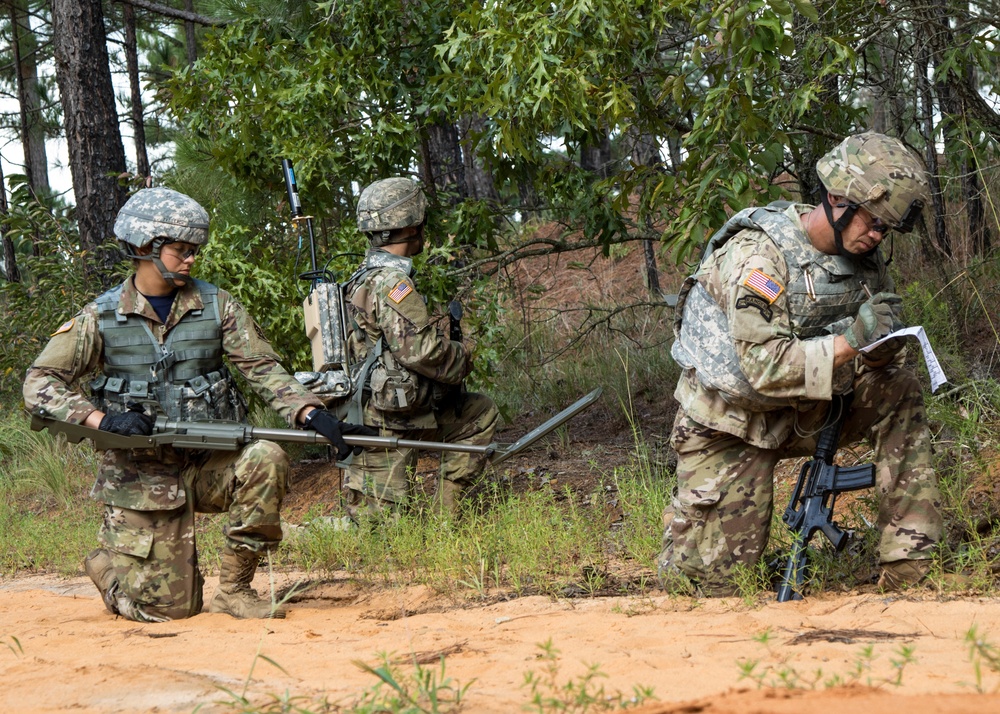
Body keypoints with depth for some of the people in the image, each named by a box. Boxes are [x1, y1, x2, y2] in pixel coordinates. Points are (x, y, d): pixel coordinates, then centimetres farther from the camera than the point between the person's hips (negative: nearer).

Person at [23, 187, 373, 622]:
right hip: (140, 476, -2)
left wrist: (312, 414, -20)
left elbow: (264, 370, -3)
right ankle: (109, 564, 29)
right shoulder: (100, 319, -3)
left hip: (206, 465, 2)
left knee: (266, 460, -30)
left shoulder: (216, 307, 2)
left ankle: (234, 589, -14)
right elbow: (39, 384, -5)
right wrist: (102, 418, -21)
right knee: (168, 609, -6)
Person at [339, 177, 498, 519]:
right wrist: (462, 358, -7)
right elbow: (422, 351, -26)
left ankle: (444, 513, 19)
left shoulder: (365, 278, 12)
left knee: (481, 413, 22)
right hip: (384, 423, -10)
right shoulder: (391, 284, -19)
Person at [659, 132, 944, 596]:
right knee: (717, 582, -6)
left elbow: (875, 356, 2)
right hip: (730, 423, -6)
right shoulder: (759, 253, -25)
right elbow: (764, 366, -31)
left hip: (798, 414, 6)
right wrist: (850, 342, -35)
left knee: (900, 393, -13)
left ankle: (907, 569, -11)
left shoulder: (861, 255, -3)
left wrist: (883, 343, -22)